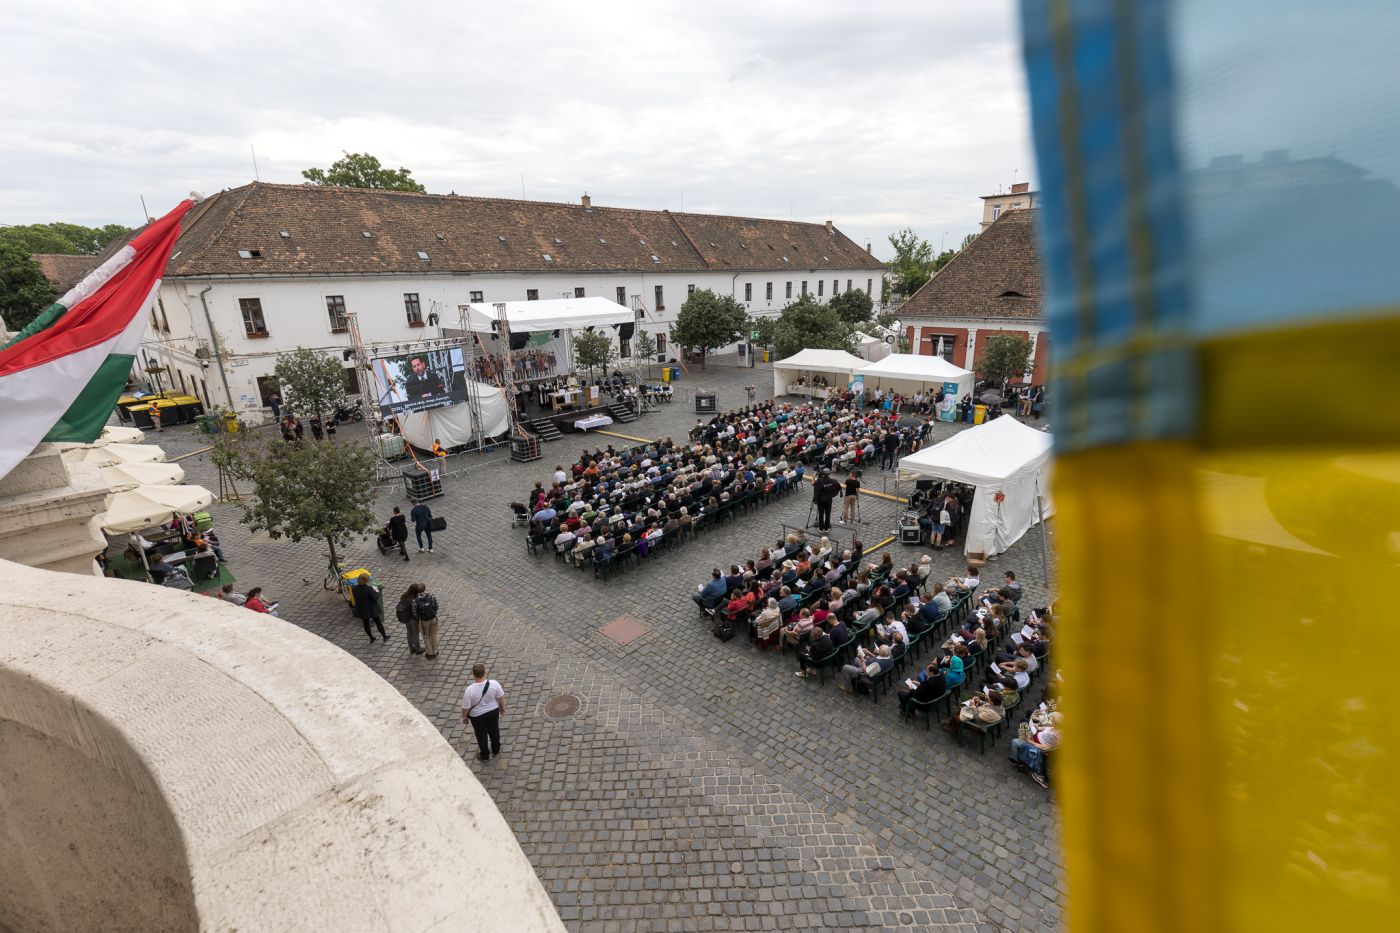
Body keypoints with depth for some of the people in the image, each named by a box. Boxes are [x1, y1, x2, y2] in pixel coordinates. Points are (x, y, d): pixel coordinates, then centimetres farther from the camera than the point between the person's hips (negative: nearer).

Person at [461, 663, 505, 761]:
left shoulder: (470, 689, -31)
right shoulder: (494, 684, -24)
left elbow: (466, 707, -20)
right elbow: (501, 697, -9)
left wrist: (464, 717, 0)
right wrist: (502, 707, 10)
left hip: (477, 716, -2)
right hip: (493, 711, 2)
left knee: (481, 735, 22)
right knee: (494, 730, 26)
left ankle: (485, 755, 42)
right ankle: (496, 751, 47)